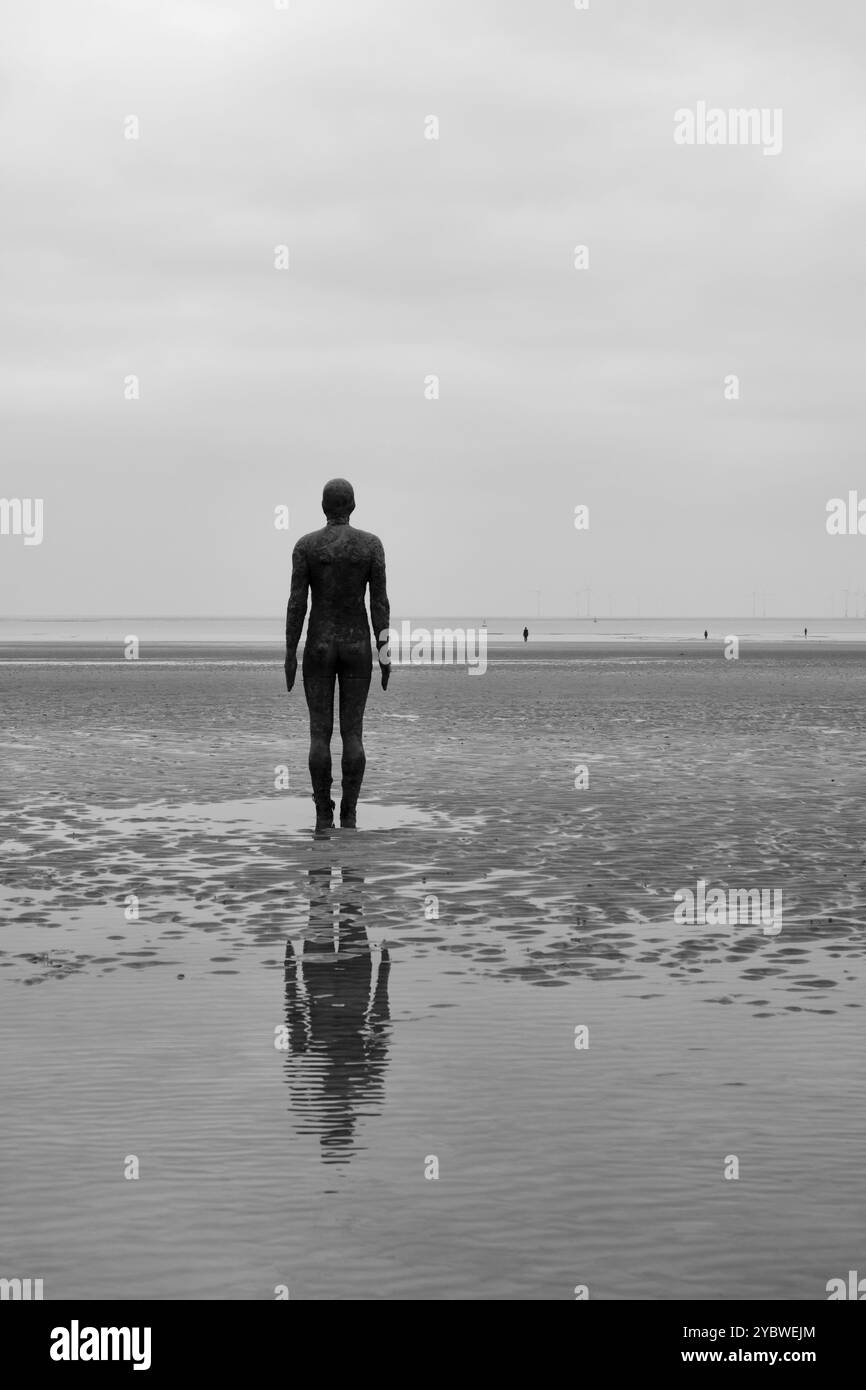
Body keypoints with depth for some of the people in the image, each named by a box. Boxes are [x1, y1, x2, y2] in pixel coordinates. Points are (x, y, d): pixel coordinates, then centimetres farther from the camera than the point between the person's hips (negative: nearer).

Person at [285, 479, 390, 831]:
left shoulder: (305, 545, -5)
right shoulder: (371, 544, -4)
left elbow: (296, 602, -6)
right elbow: (380, 601, -4)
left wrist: (290, 654, -1)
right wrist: (385, 655, 0)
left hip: (319, 646, 0)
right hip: (357, 646, 1)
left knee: (320, 733, 4)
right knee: (353, 733, 4)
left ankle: (323, 816, 2)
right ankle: (349, 816, 1)